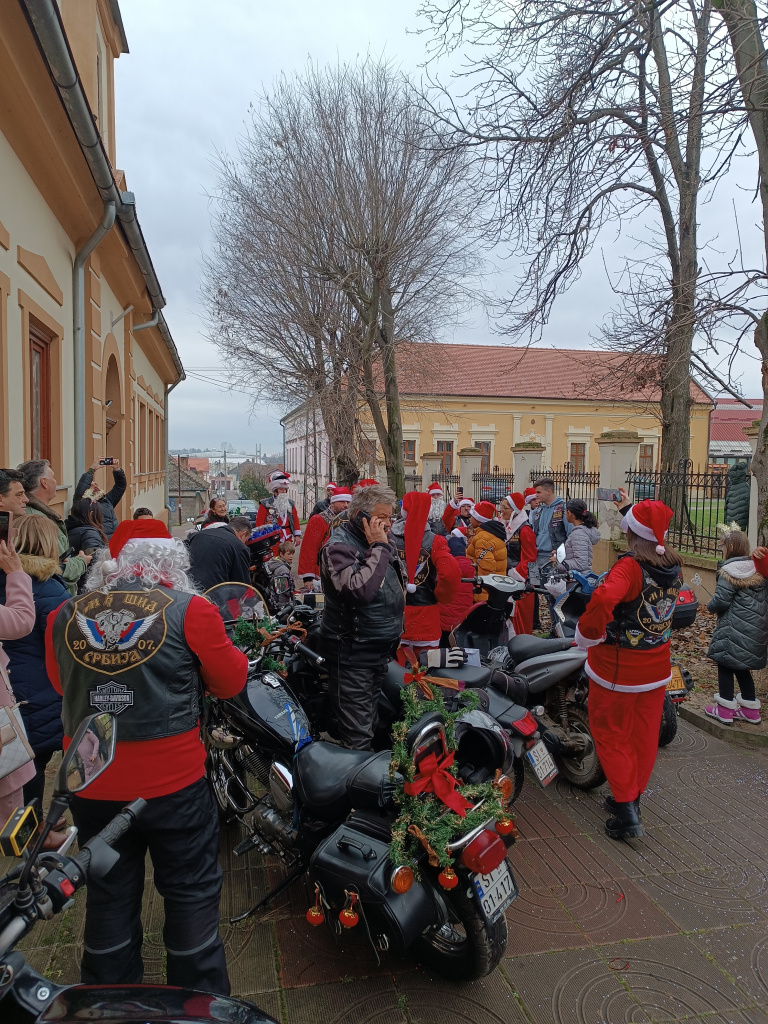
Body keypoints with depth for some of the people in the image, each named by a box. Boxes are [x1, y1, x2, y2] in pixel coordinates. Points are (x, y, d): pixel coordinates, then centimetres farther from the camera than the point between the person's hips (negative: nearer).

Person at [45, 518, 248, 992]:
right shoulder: (191, 611, -14)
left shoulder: (64, 617, -3)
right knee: (192, 895, 17)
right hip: (174, 786, -3)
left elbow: (61, 684, 13)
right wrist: (240, 654, 14)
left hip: (92, 789, 4)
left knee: (110, 899, 23)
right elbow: (230, 683, -4)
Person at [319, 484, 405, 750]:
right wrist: (378, 548, -25)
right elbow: (360, 589, -33)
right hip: (352, 655, -9)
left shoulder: (383, 544, 11)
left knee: (370, 726, 21)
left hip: (381, 652, 9)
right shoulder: (339, 546, -16)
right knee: (357, 737, -6)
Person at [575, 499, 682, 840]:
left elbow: (604, 598, -42)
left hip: (617, 668, -6)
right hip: (657, 668, 7)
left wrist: (588, 634, -26)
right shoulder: (674, 568, -3)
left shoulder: (631, 567, -24)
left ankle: (626, 813, 12)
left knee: (612, 736, 9)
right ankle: (632, 799, 35)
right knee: (644, 735, 18)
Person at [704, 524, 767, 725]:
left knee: (725, 665, 5)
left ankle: (724, 710, 11)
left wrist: (711, 607, 1)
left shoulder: (729, 571, -16)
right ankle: (750, 709, 25)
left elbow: (721, 601, -18)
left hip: (734, 630, -8)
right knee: (741, 667, 18)